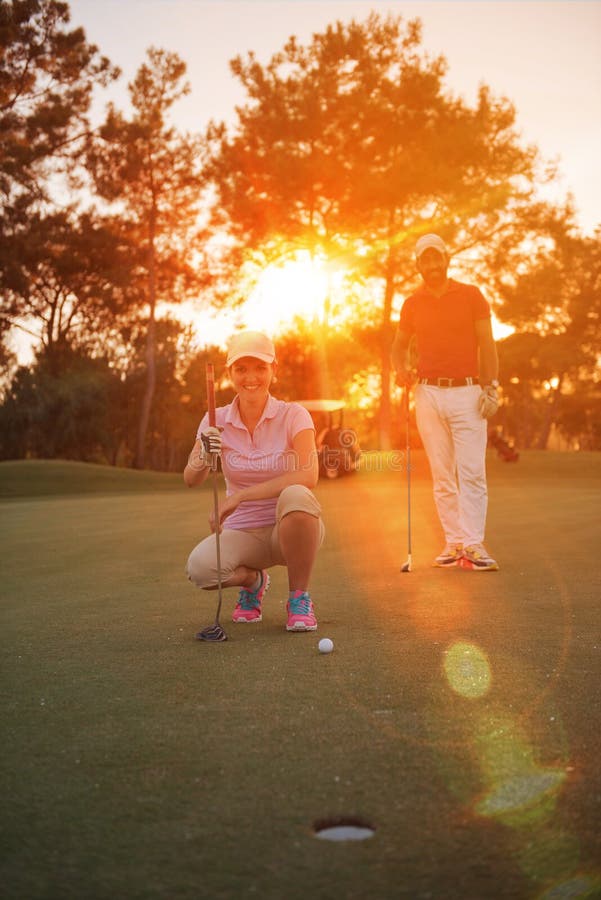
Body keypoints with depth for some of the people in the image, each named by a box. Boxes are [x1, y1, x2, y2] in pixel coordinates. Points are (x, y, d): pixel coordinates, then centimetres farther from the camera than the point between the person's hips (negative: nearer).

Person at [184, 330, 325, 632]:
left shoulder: (293, 415, -9)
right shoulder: (216, 421, -1)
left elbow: (308, 476, -25)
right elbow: (191, 480, -12)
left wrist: (239, 496, -32)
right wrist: (203, 458, -36)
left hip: (292, 531, -2)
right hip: (242, 533, 2)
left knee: (295, 496, -36)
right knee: (199, 568, -29)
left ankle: (299, 597, -13)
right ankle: (252, 579, 8)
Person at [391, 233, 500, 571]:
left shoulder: (471, 295, 4)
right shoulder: (412, 304, 11)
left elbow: (487, 344, 3)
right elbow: (400, 345, 21)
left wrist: (491, 387, -7)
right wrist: (401, 369, -1)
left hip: (467, 393, -2)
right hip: (428, 394, 3)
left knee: (471, 471, -9)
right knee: (442, 474, 3)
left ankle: (473, 544, -9)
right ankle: (454, 542, 6)